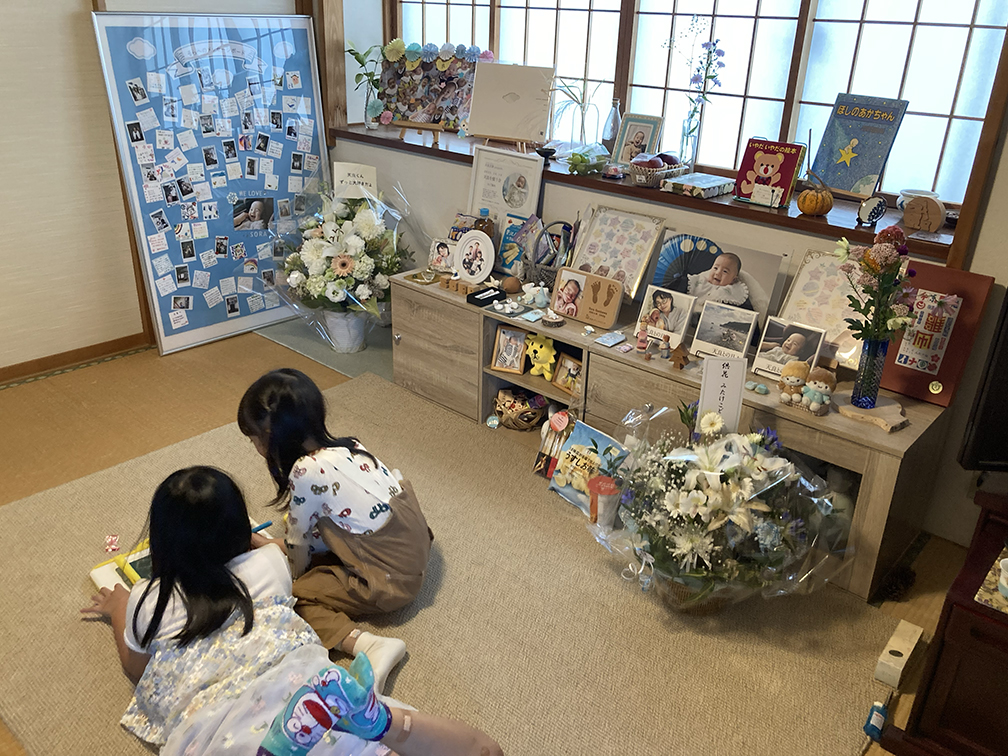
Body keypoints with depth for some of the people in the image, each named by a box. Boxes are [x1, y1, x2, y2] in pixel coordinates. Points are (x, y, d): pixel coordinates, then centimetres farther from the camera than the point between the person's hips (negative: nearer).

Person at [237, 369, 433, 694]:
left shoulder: (306, 472, -20)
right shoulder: (346, 446, 3)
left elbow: (299, 546, -4)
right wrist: (268, 543, 21)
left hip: (389, 582, -9)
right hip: (414, 550, 9)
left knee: (292, 596, -3)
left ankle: (370, 646, -19)